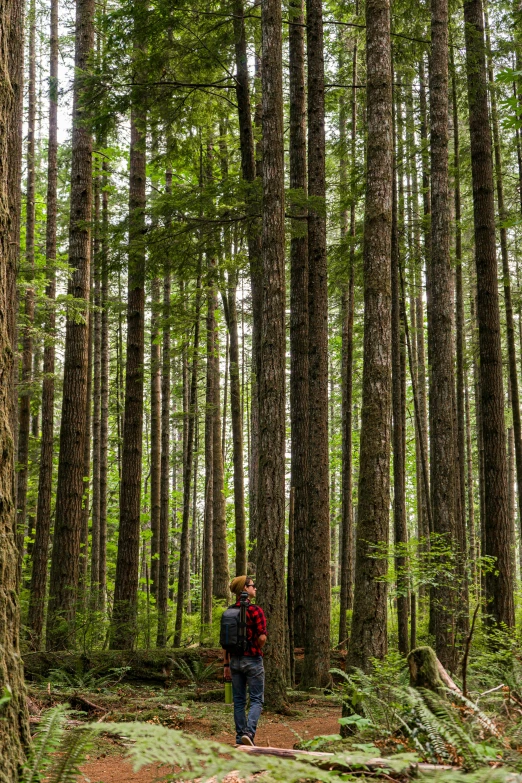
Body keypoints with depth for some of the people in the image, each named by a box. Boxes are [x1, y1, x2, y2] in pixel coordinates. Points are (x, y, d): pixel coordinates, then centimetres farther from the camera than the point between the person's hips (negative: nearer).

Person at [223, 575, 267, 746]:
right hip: (252, 660, -5)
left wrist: (226, 664, 12)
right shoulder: (255, 610, -13)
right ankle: (249, 732, -16)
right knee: (256, 700, 1)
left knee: (239, 700, 11)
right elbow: (262, 637, -19)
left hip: (234, 660, 5)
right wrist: (256, 650, 2)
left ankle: (240, 737, 12)